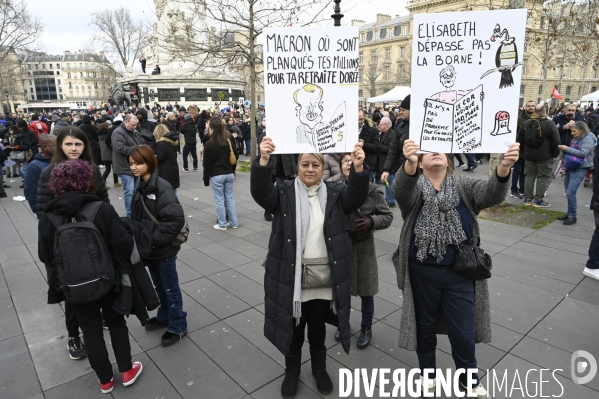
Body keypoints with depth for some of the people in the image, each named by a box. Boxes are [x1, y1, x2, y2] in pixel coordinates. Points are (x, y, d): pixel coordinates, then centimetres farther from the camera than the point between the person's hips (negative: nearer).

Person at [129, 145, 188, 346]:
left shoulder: (162, 187, -22)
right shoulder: (141, 186, 4)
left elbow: (176, 219, -29)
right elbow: (137, 218, 14)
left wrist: (155, 239, -23)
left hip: (164, 250, -7)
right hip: (150, 249, 8)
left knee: (170, 288, 8)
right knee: (159, 286, 23)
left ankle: (178, 326, 25)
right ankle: (164, 317, 43)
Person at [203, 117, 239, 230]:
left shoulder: (209, 144, -12)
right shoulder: (228, 141, 2)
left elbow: (207, 164, -10)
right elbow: (236, 156, 10)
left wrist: (206, 179, -2)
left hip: (216, 176, -5)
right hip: (229, 174, 5)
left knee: (220, 200, 4)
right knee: (230, 198, 12)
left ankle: (222, 224, 11)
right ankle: (234, 222, 17)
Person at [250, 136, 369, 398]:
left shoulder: (334, 193, 1)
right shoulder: (284, 192, -3)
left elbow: (357, 197, -16)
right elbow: (260, 192, -20)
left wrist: (358, 168, -34)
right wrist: (264, 160, -37)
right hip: (292, 276, -1)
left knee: (318, 327, 21)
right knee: (293, 327, 16)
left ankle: (319, 368, 45)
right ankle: (292, 370, 41)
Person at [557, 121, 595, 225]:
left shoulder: (588, 139, -8)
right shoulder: (576, 139, 16)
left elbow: (583, 153, -20)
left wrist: (567, 149, -18)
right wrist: (564, 149, 6)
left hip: (580, 169, -8)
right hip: (570, 167, 9)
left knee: (570, 193, -12)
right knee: (568, 192, 11)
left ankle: (572, 216, -3)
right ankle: (569, 213, 21)